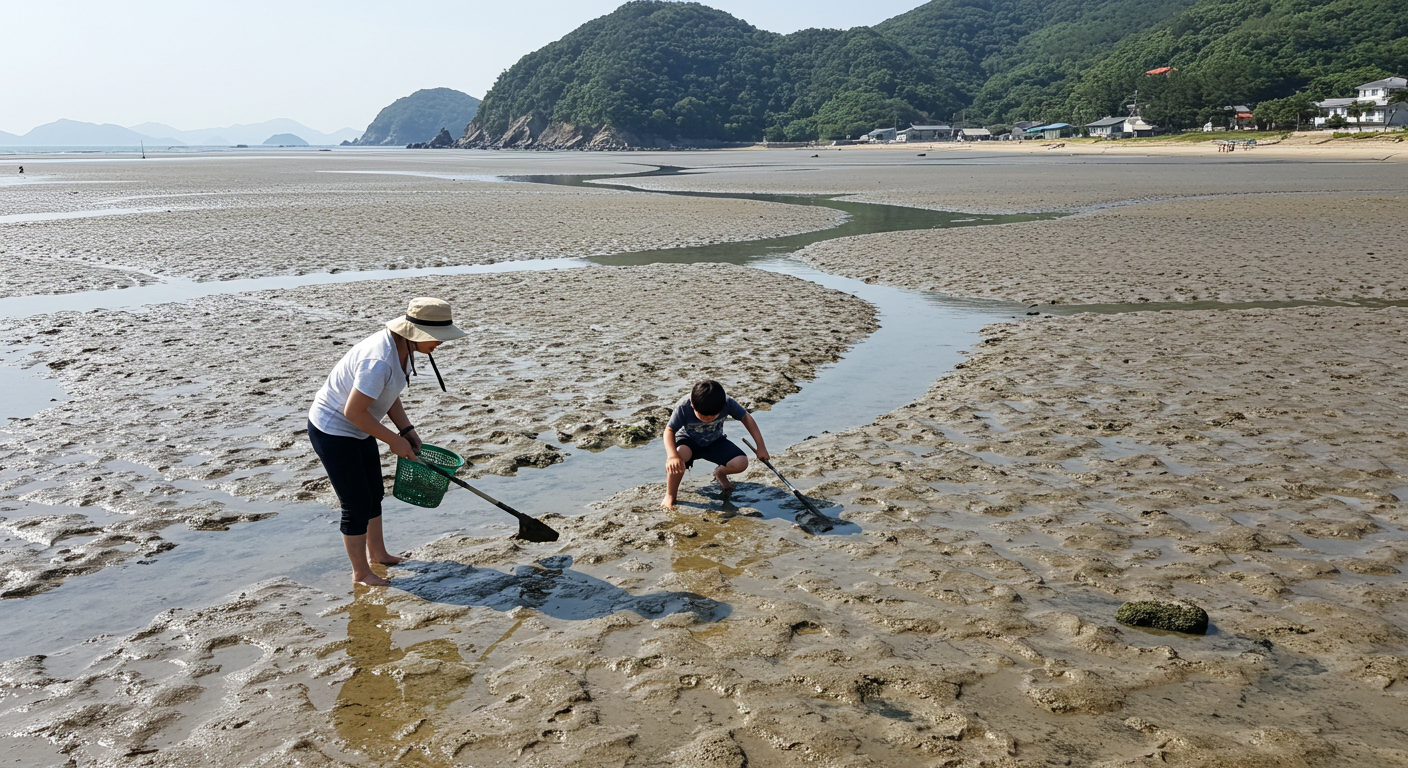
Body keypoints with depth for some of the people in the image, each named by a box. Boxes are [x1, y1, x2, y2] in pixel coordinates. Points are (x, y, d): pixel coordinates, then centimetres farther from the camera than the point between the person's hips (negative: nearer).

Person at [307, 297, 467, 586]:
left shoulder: (404, 347, -5)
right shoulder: (379, 360, -35)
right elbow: (354, 411, -31)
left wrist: (407, 430, 1)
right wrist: (393, 440, -21)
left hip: (358, 431, 10)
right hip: (332, 432, -10)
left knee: (374, 494, 22)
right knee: (357, 506, 1)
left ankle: (377, 553, 42)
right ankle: (361, 573, 19)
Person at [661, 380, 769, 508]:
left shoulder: (727, 402, -25)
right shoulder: (684, 406, -31)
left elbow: (746, 418, -9)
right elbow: (669, 430, -24)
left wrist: (761, 446, -10)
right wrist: (672, 456, -42)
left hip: (714, 441, 3)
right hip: (688, 440, -3)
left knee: (741, 463, -22)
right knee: (680, 454, -40)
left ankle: (720, 472, 18)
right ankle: (670, 495, -14)